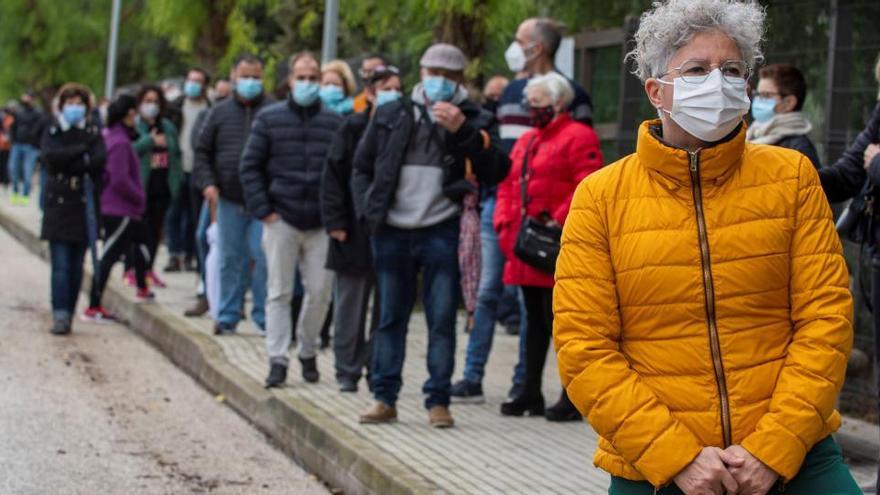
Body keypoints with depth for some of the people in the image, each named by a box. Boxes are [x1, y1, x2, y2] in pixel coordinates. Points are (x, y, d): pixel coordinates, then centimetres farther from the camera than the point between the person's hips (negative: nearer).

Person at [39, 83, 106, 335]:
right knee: (60, 264, -9)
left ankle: (68, 313, 12)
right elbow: (50, 156, -12)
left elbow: (99, 163, -8)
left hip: (84, 207, 1)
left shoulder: (93, 133, 8)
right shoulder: (52, 131, 8)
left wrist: (67, 162, -10)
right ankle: (60, 315, -13)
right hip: (58, 204, -1)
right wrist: (81, 152, -11)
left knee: (76, 265, 3)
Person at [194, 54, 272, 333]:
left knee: (263, 257, -6)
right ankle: (228, 315, 17)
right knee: (230, 260, 9)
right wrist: (207, 183, 0)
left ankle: (264, 315, 3)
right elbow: (203, 151, 13)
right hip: (229, 200, 3)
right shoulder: (220, 113, 10)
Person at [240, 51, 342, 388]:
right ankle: (277, 360, 3)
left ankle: (307, 351, 23)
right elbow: (250, 166, 4)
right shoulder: (269, 119, 4)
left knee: (320, 291, 3)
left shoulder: (334, 122, 5)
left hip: (321, 223, 1)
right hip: (280, 220, -1)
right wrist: (263, 210, -3)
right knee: (279, 293, 1)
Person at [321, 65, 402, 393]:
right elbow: (333, 176, -2)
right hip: (356, 229, -1)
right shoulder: (353, 128, 0)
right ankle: (348, 371, 13)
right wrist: (335, 221, -9)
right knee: (351, 304, 5)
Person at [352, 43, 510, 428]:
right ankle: (384, 398, 14)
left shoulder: (474, 120, 5)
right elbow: (362, 166, 18)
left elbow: (496, 172, -8)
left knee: (442, 319, -1)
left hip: (441, 233, -2)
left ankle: (438, 400, 6)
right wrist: (368, 210, 4)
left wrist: (463, 132, -16)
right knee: (390, 317, 8)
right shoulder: (391, 115, 11)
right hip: (392, 233, 2)